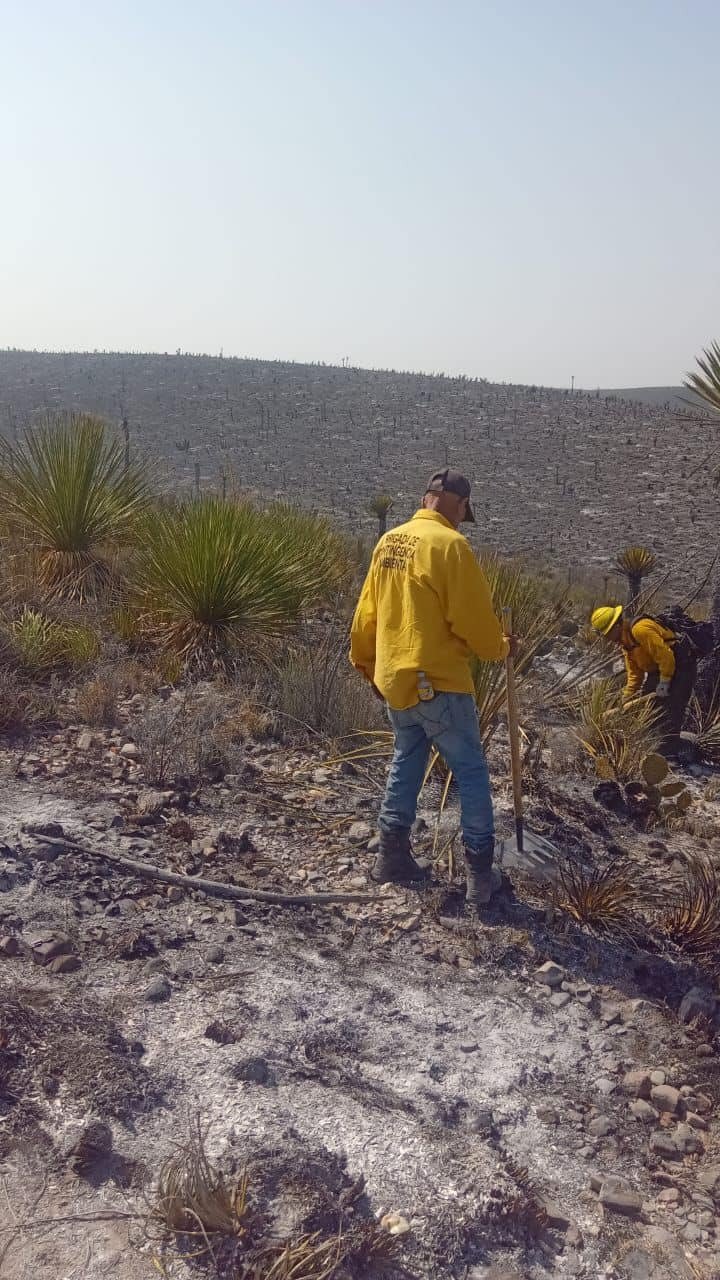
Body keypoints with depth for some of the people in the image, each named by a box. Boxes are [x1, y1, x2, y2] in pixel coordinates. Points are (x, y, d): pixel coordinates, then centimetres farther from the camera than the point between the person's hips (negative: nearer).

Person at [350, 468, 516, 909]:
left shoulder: (389, 541, 8)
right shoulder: (450, 544, -16)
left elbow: (367, 612, 14)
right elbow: (473, 618, -15)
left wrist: (364, 660, 25)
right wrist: (499, 647, 4)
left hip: (394, 678, 8)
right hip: (438, 681, -7)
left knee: (406, 763, 21)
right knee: (471, 771, 4)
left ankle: (393, 856, 25)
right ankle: (480, 872, 6)